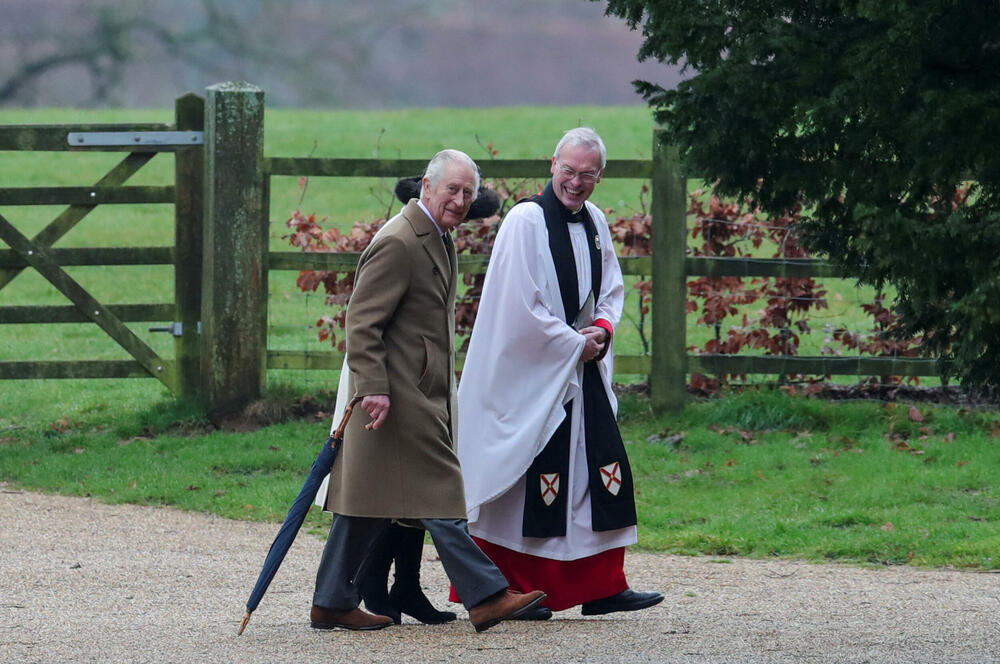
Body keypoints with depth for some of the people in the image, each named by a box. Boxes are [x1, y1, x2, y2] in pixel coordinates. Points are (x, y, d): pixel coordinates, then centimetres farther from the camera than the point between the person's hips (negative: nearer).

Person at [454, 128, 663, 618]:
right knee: (531, 482, -5)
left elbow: (612, 288, 20)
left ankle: (603, 587, 12)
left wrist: (603, 328, -1)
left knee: (605, 471, 5)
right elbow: (521, 305, -17)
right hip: (532, 372, -8)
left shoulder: (594, 222, 9)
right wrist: (575, 344, -12)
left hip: (584, 373, 8)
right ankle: (519, 590, 4)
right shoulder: (525, 221, -13)